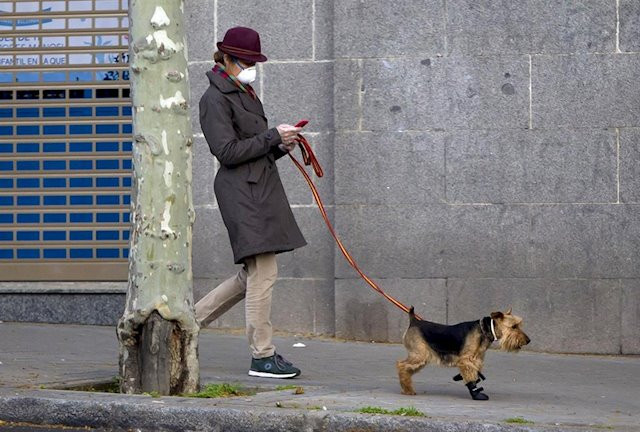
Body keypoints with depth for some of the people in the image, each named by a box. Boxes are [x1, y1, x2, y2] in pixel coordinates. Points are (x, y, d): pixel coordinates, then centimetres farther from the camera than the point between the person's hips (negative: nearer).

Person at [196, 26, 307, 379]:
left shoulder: (244, 95, 20)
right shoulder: (216, 100, -8)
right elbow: (228, 151, -16)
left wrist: (280, 146, 6)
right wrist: (272, 137, -15)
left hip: (260, 189, 10)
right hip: (242, 193, -10)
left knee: (253, 275, 12)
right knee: (262, 272, -10)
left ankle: (190, 321, 21)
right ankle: (262, 357, -6)